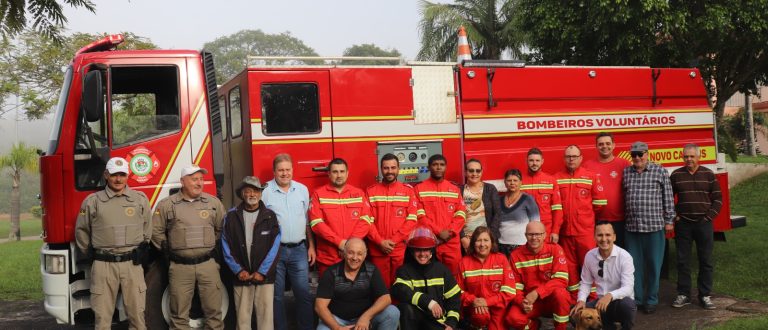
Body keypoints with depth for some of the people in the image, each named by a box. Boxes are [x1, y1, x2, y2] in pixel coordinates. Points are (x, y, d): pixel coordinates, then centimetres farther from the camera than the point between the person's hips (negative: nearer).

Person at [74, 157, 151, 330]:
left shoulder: (140, 199, 6)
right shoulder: (92, 201, 2)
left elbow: (147, 229, 18)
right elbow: (81, 231, 13)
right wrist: (90, 255, 15)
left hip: (132, 264, 1)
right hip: (103, 265, -1)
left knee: (137, 314, 4)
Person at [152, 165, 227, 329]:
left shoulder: (213, 202, 5)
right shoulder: (166, 205, 0)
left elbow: (222, 228, 14)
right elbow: (156, 231, 6)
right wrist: (168, 249, 4)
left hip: (208, 264, 1)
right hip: (180, 267, -1)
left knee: (213, 309, 6)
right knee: (179, 313, 7)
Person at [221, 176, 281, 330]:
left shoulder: (270, 216, 1)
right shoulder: (231, 216, 3)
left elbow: (274, 247, -3)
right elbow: (226, 247, 2)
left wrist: (262, 272, -9)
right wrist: (238, 270, -6)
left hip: (264, 276, -1)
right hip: (241, 276, 1)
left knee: (265, 314, 1)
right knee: (242, 316, 6)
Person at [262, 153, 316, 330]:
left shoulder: (302, 189, 7)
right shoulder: (265, 191, -4)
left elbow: (308, 221, 12)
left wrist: (311, 246, 9)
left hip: (299, 250, 3)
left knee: (303, 293, 5)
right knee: (276, 295, 7)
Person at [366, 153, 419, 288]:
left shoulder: (408, 190, 5)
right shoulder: (371, 191, 5)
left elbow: (412, 220, -2)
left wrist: (394, 240, -11)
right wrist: (380, 242, -12)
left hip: (402, 249, 0)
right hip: (377, 250, 0)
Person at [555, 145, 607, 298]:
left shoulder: (591, 176, 0)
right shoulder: (557, 178, 3)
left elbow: (599, 202, 1)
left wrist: (584, 211, 8)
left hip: (586, 230, -2)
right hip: (565, 230, 2)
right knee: (570, 266, 9)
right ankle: (574, 298, 20)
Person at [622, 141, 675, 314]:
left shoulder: (659, 171, 0)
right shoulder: (625, 173, 9)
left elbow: (668, 197, 1)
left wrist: (669, 220, -1)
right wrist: (623, 220, 12)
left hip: (654, 226, -3)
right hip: (632, 227, 3)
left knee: (653, 265, 5)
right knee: (634, 264, 8)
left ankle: (651, 300, 17)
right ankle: (636, 299, 19)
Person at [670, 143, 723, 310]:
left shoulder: (708, 175, 3)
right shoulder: (676, 175, 3)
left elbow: (717, 199, 5)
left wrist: (709, 216, -4)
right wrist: (673, 216, -1)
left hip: (703, 223, 0)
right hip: (683, 224, 0)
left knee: (706, 262, 5)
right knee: (683, 261, 5)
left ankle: (705, 295, 14)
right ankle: (683, 295, 14)